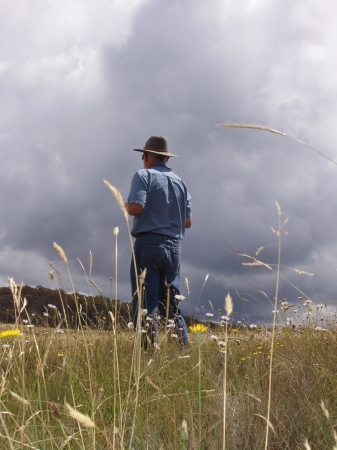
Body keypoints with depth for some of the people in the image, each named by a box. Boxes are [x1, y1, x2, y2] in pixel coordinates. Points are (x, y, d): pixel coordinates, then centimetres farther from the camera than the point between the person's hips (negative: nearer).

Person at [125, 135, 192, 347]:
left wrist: (126, 206, 5)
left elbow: (136, 207, -17)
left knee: (146, 304, -6)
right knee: (172, 305, 13)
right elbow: (188, 222, 12)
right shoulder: (180, 182, 14)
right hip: (173, 247, 5)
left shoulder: (144, 175, -1)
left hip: (148, 244, -5)